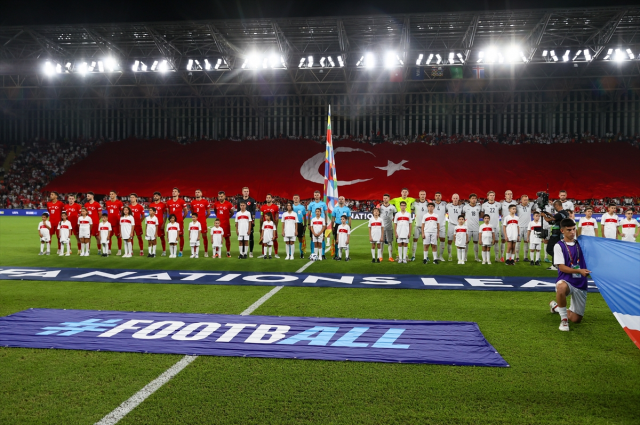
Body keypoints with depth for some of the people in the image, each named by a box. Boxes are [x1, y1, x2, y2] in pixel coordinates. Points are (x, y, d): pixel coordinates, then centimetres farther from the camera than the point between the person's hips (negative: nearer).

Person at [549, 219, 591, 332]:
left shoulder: (580, 243, 8)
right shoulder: (559, 246, -4)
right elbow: (562, 267, -11)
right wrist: (579, 271, -24)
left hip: (581, 284, 4)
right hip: (566, 280, -4)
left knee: (576, 319, 5)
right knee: (561, 288, -44)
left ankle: (556, 306, 37)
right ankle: (563, 318, -20)